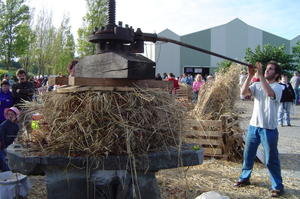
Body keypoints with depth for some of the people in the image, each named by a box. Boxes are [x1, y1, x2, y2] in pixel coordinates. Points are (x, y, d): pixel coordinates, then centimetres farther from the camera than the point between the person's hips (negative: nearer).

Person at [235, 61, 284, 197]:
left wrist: (260, 74, -28)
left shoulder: (278, 87, -7)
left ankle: (277, 186, 17)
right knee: (248, 154, 16)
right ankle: (244, 178, 34)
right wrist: (250, 75, -17)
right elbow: (243, 92, -9)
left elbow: (269, 92, -29)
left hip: (269, 129, -5)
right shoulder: (257, 85, 7)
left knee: (271, 159, 3)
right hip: (253, 126, 5)